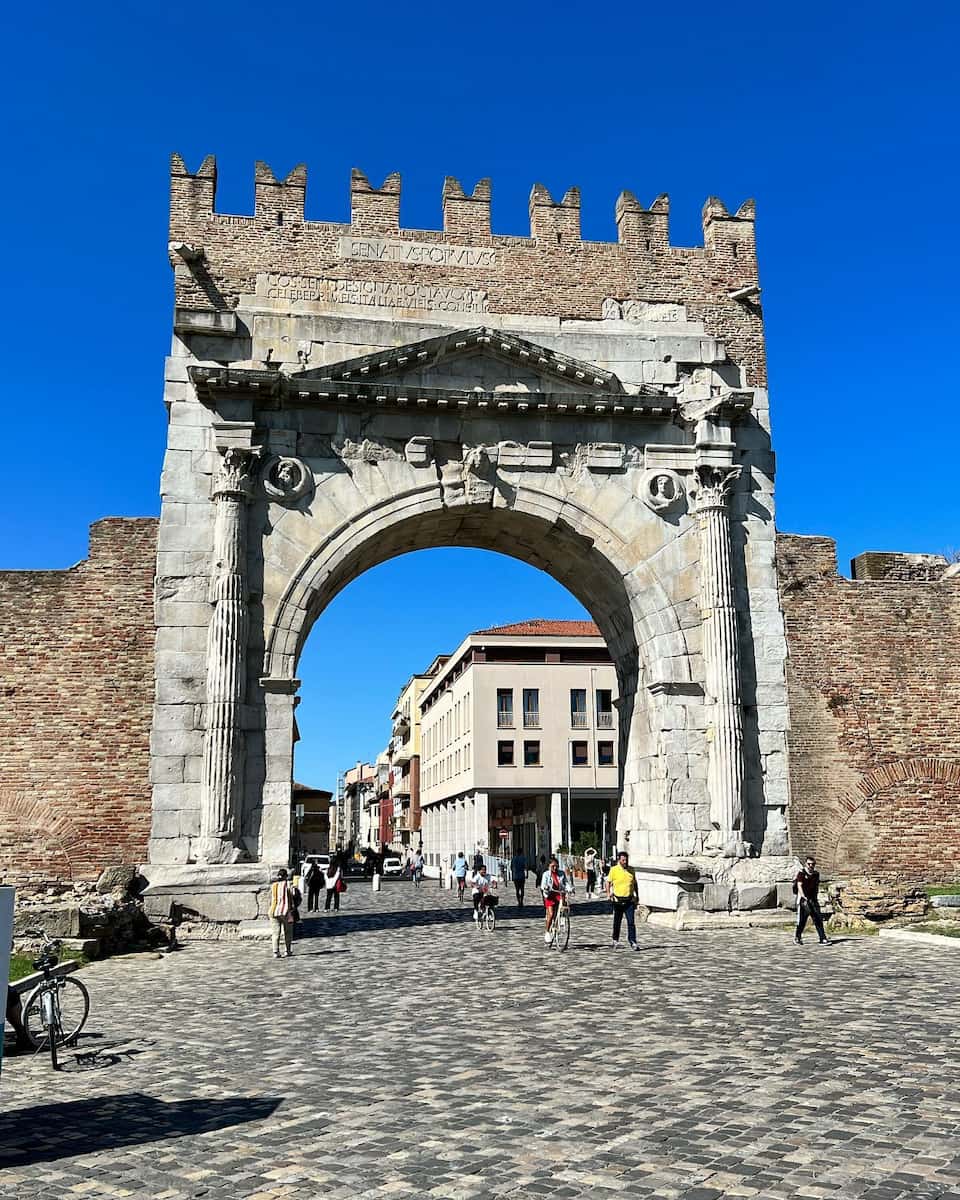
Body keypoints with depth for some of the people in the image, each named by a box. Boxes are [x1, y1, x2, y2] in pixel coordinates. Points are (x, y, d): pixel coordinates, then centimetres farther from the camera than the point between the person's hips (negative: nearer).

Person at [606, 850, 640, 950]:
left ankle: (633, 942, -5)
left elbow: (635, 883, 19)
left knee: (631, 922, -6)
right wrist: (608, 893, -9)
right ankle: (615, 940, 25)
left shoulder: (631, 870, 7)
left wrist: (637, 896, 18)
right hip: (618, 900, -2)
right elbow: (608, 882, 3)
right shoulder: (614, 870, -3)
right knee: (617, 922, 10)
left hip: (629, 900, 2)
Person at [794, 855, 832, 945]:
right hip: (803, 899, -5)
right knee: (802, 919, 0)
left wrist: (817, 897, 17)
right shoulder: (801, 872, -8)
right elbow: (799, 885, -17)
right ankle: (797, 937, 18)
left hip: (813, 898, 5)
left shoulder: (816, 873, 10)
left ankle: (823, 939, -5)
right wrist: (803, 896, -28)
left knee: (818, 919, -4)